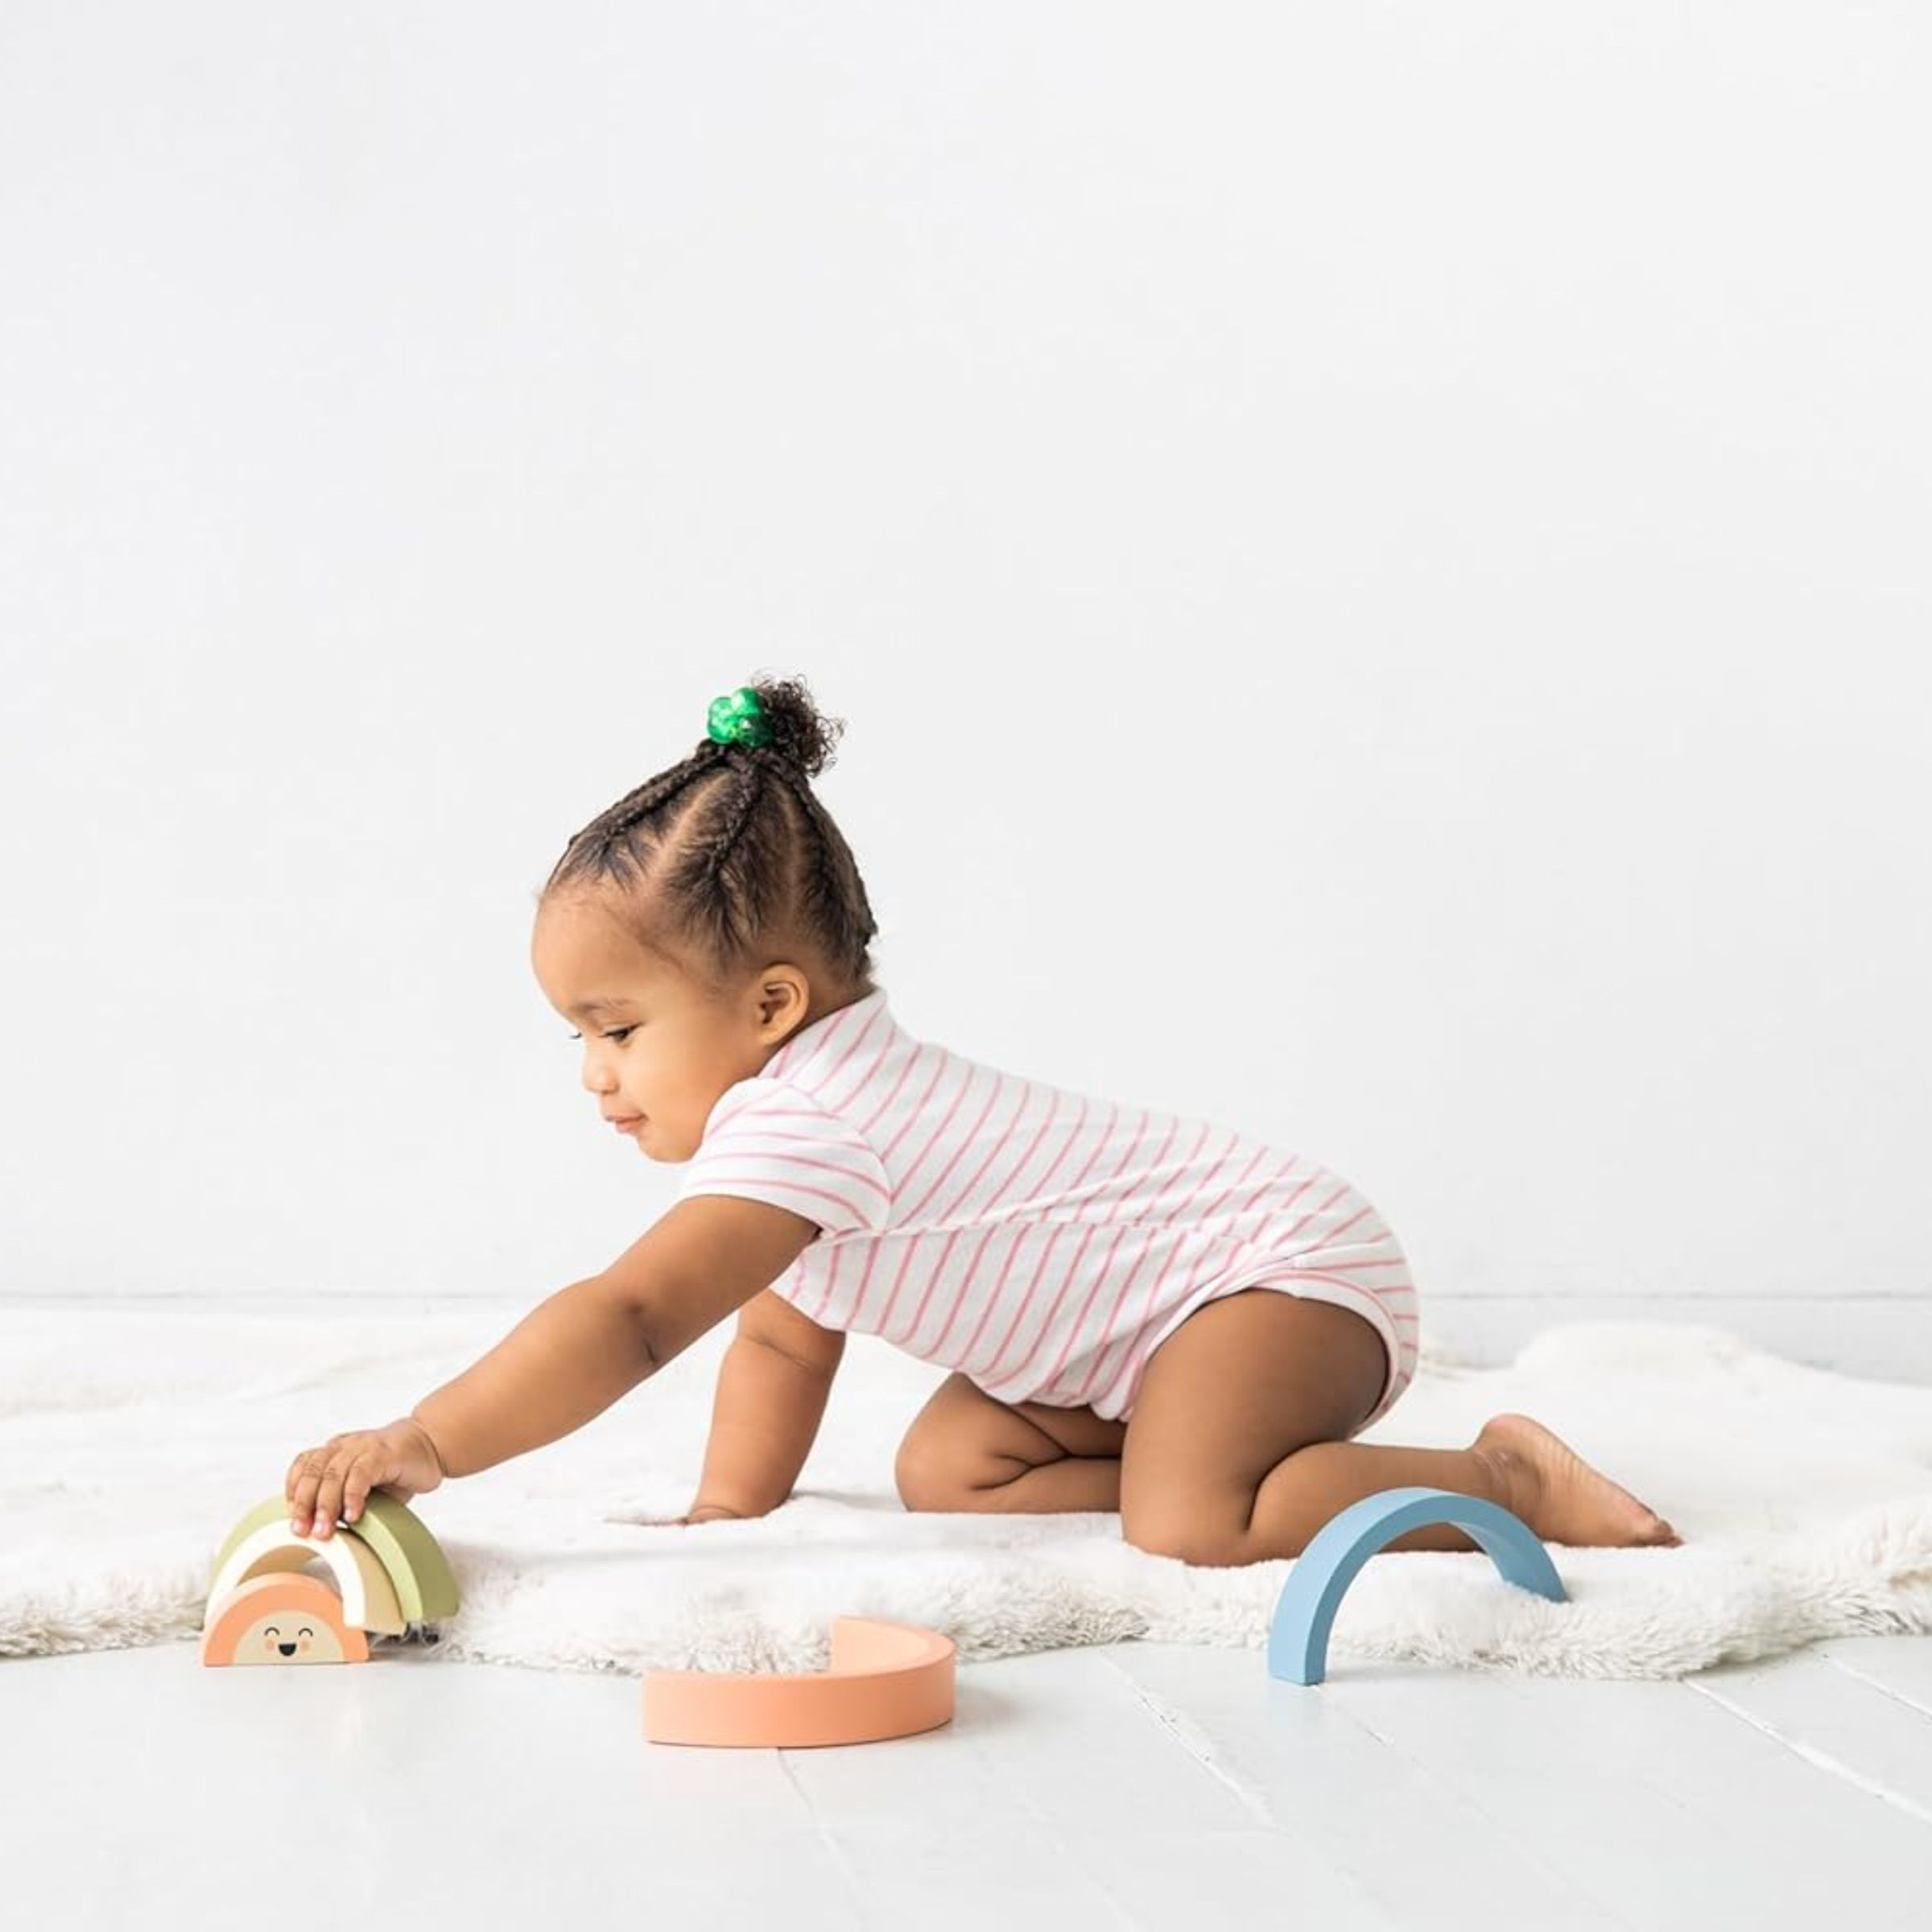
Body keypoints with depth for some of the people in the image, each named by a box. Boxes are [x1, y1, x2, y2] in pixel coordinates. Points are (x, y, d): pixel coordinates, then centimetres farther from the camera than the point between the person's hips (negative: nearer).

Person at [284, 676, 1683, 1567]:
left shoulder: (806, 1128, -26)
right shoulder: (822, 1091, 8)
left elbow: (630, 1320, -36)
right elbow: (782, 1339, 17)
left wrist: (426, 1443, -36)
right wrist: (729, 1510, 9)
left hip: (1287, 1267, -10)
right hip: (1136, 1340, 10)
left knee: (1191, 1532, -29)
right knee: (949, 1471, 2)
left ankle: (1512, 1481, -12)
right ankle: (1254, 1472, 2)